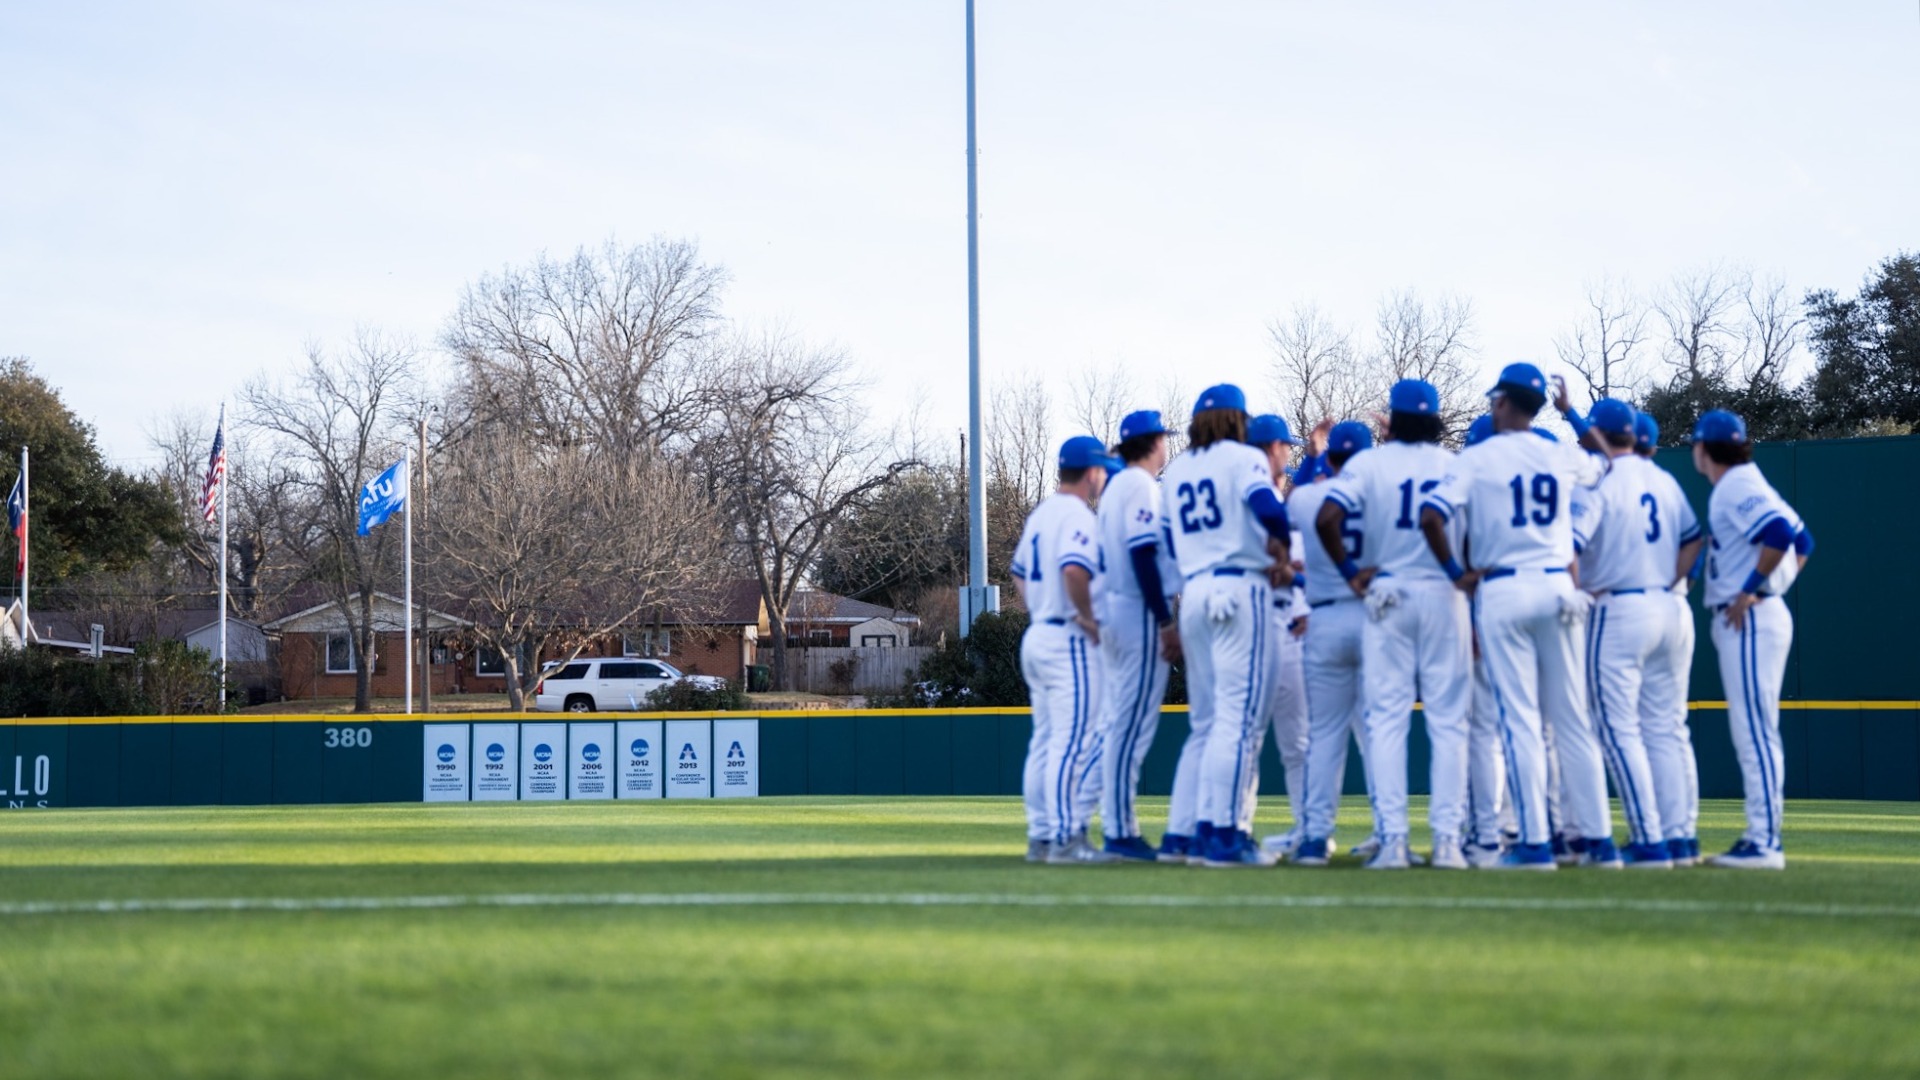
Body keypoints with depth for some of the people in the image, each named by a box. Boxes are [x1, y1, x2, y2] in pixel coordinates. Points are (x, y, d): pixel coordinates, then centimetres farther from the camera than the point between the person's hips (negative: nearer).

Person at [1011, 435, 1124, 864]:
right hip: (1070, 642, -9)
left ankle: (1040, 837, 13)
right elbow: (1074, 570, -29)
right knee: (1072, 743, -10)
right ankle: (1065, 838, -13)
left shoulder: (1040, 514, 15)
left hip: (1037, 636, 9)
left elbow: (1019, 571, 24)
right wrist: (1090, 619, -18)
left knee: (1045, 743, 11)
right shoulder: (1078, 516, -13)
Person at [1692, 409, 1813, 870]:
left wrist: (1750, 591, -20)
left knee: (1755, 732, -11)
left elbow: (1781, 534, -27)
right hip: (1752, 620, 10)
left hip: (1750, 622, -10)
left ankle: (1765, 842, -13)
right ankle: (1761, 837, 14)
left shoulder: (1737, 489, -12)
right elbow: (1803, 542, 23)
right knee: (1754, 733, 12)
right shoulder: (1746, 487, 18)